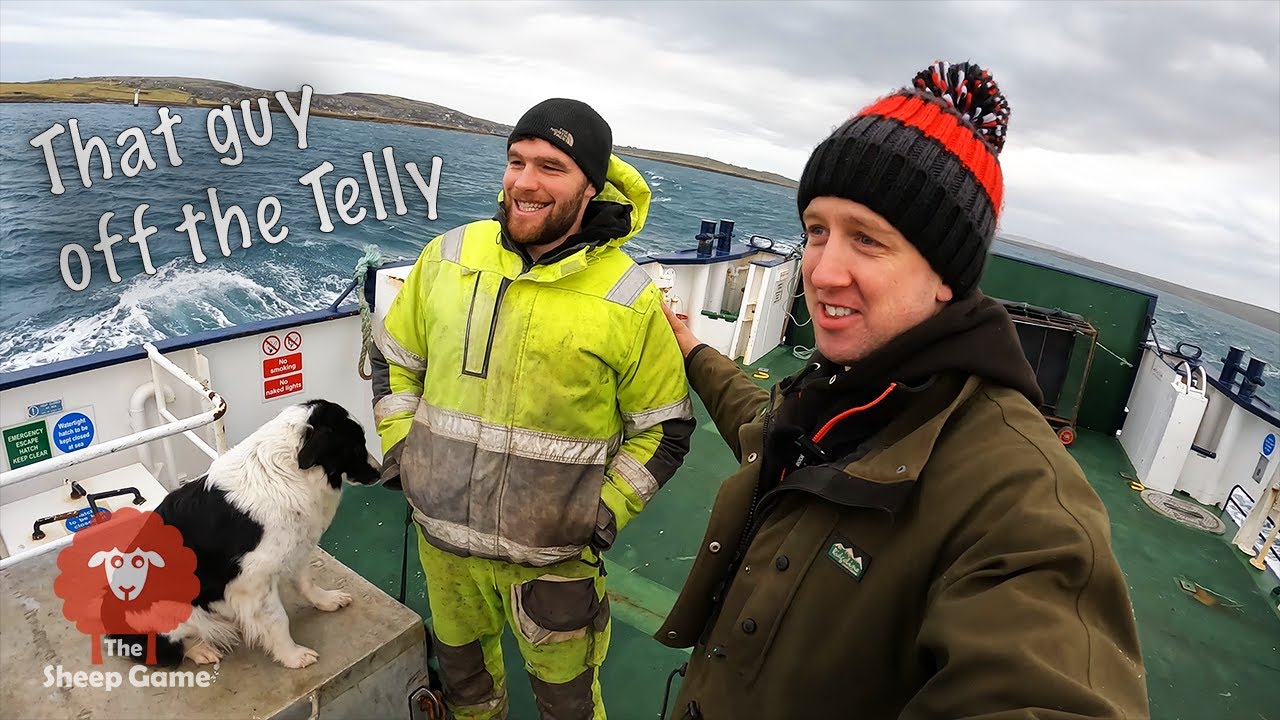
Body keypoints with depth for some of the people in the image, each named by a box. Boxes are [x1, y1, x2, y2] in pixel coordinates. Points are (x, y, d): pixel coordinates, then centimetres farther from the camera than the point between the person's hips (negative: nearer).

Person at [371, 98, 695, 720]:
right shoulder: (448, 256, -4)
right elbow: (394, 356, 10)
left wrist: (608, 512, -10)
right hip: (441, 536, 4)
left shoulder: (630, 299, -13)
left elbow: (665, 427, -4)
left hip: (553, 554, -3)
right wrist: (397, 450, 1)